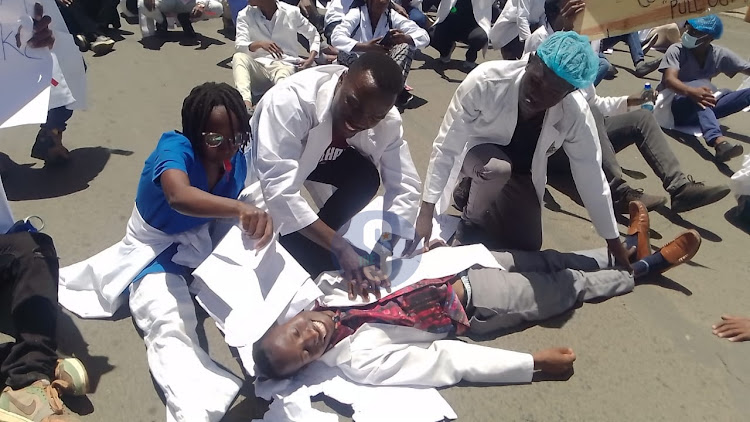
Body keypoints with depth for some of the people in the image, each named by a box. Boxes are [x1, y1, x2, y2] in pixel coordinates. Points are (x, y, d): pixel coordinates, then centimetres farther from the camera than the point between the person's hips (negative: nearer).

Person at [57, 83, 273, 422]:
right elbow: (179, 196, -55)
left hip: (200, 243, 11)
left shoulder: (235, 160, -11)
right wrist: (239, 209, -70)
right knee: (172, 332, -32)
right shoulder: (175, 148, -30)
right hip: (154, 251, -11)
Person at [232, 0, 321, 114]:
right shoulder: (245, 15, 3)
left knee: (283, 73, -37)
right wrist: (259, 44, -31)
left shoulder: (291, 12, 1)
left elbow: (314, 35, 14)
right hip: (259, 67, 2)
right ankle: (245, 102, -50)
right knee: (238, 57, -28)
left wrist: (311, 59, -4)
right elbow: (239, 46, -10)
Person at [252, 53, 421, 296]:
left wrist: (385, 249, -36)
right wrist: (339, 247, -45)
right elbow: (280, 191, -44)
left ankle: (317, 242, -4)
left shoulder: (388, 121, -24)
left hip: (317, 158, 5)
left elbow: (405, 185, -21)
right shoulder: (291, 100, -40)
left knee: (367, 176, -25)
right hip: (262, 167, -4)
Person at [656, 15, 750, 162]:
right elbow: (669, 80, -26)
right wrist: (691, 91, -46)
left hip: (703, 110, 5)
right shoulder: (677, 50, -9)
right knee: (697, 94, -39)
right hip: (673, 107, -5)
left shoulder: (720, 55, 3)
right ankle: (719, 142, -59)